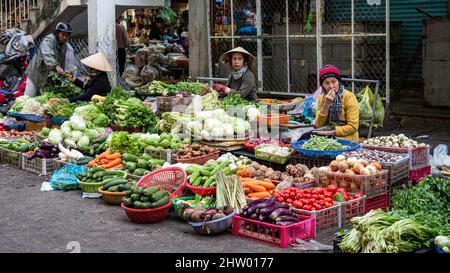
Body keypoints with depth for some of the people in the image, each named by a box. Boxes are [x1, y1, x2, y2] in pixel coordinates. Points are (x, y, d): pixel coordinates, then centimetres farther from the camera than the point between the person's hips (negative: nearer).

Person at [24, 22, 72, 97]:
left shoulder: (64, 45, 5)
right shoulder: (48, 40, -21)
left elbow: (62, 62, 12)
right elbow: (48, 55, -40)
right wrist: (56, 66, -55)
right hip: (36, 74, -6)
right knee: (28, 98, -2)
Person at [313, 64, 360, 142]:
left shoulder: (349, 97, -9)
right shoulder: (321, 98, 6)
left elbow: (353, 127, -14)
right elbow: (319, 125, -3)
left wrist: (331, 132, -20)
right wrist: (326, 105, -15)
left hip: (345, 139, -5)